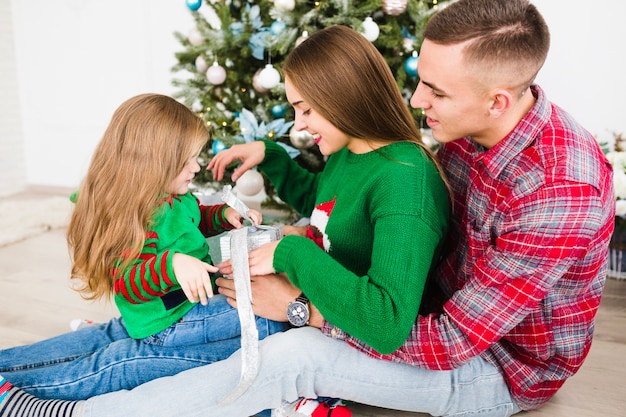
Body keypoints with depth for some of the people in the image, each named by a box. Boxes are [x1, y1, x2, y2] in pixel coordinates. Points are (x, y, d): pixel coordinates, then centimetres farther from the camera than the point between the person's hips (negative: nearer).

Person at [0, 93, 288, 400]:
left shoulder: (178, 197, 9)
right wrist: (172, 264, -43)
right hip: (173, 325, -10)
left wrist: (226, 214, 9)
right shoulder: (138, 215, -22)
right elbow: (127, 284, -25)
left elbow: (198, 219, 30)